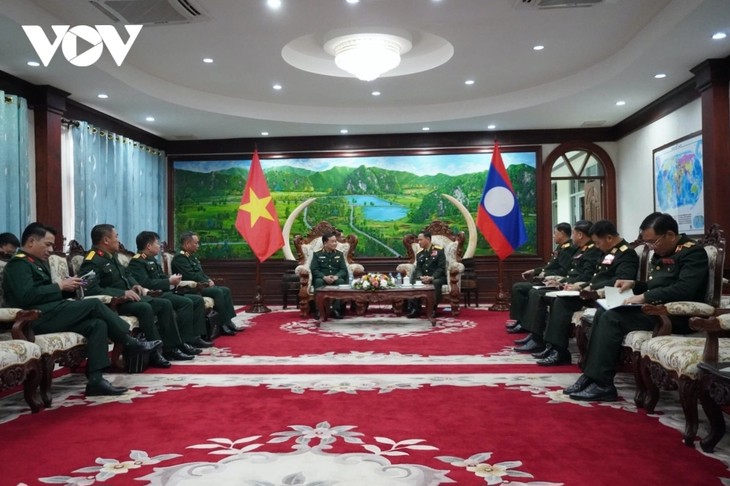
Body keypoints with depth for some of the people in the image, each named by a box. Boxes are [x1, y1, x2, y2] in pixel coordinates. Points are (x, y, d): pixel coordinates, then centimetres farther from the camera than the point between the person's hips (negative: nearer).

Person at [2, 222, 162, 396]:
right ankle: (130, 341, -4)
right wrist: (60, 286, -13)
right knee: (94, 304, -17)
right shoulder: (18, 263, -4)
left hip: (49, 314, 9)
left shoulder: (36, 262, 25)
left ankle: (95, 380, -18)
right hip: (36, 318, -9)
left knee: (97, 324, -11)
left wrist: (67, 287, 3)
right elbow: (25, 296, -20)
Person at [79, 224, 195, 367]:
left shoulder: (112, 256, 13)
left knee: (165, 304, 0)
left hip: (128, 297, 10)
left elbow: (126, 274, 28)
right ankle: (155, 353, -27)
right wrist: (122, 293, -28)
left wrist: (135, 285, 5)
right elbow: (91, 289, -29)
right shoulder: (92, 262, -16)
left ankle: (171, 347, 0)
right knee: (145, 308, -34)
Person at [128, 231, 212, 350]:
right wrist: (169, 281, -17)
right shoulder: (136, 262, -10)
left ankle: (195, 336, -3)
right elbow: (146, 283, -23)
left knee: (198, 300, 2)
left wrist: (172, 279, 0)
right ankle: (184, 341, -24)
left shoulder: (152, 259, 20)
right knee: (187, 303, -28)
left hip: (165, 291, 10)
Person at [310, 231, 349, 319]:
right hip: (322, 279, -1)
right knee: (318, 281, -36)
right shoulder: (317, 254, 7)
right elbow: (314, 270, -4)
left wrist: (336, 276, -19)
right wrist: (324, 277, -22)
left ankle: (336, 309, -32)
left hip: (335, 279, 1)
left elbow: (343, 270, 4)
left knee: (341, 281, -33)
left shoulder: (340, 254, 13)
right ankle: (319, 310, -32)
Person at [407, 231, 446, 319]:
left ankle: (433, 309, -26)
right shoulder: (419, 253, 11)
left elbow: (441, 268, -11)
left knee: (436, 282, -38)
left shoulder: (438, 250, -5)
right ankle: (416, 308, -17)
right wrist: (421, 277, -17)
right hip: (423, 278, 4)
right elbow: (418, 269, 6)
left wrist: (432, 277, -26)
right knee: (412, 282, -24)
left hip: (437, 277, -4)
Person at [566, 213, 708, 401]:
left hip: (674, 315, -9)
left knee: (612, 318, -22)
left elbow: (684, 290, -25)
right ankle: (591, 375, -10)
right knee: (603, 312, -5)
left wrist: (644, 297, -22)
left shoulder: (693, 252, -10)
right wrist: (633, 284, 8)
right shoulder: (661, 253, 17)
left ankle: (602, 384, -20)